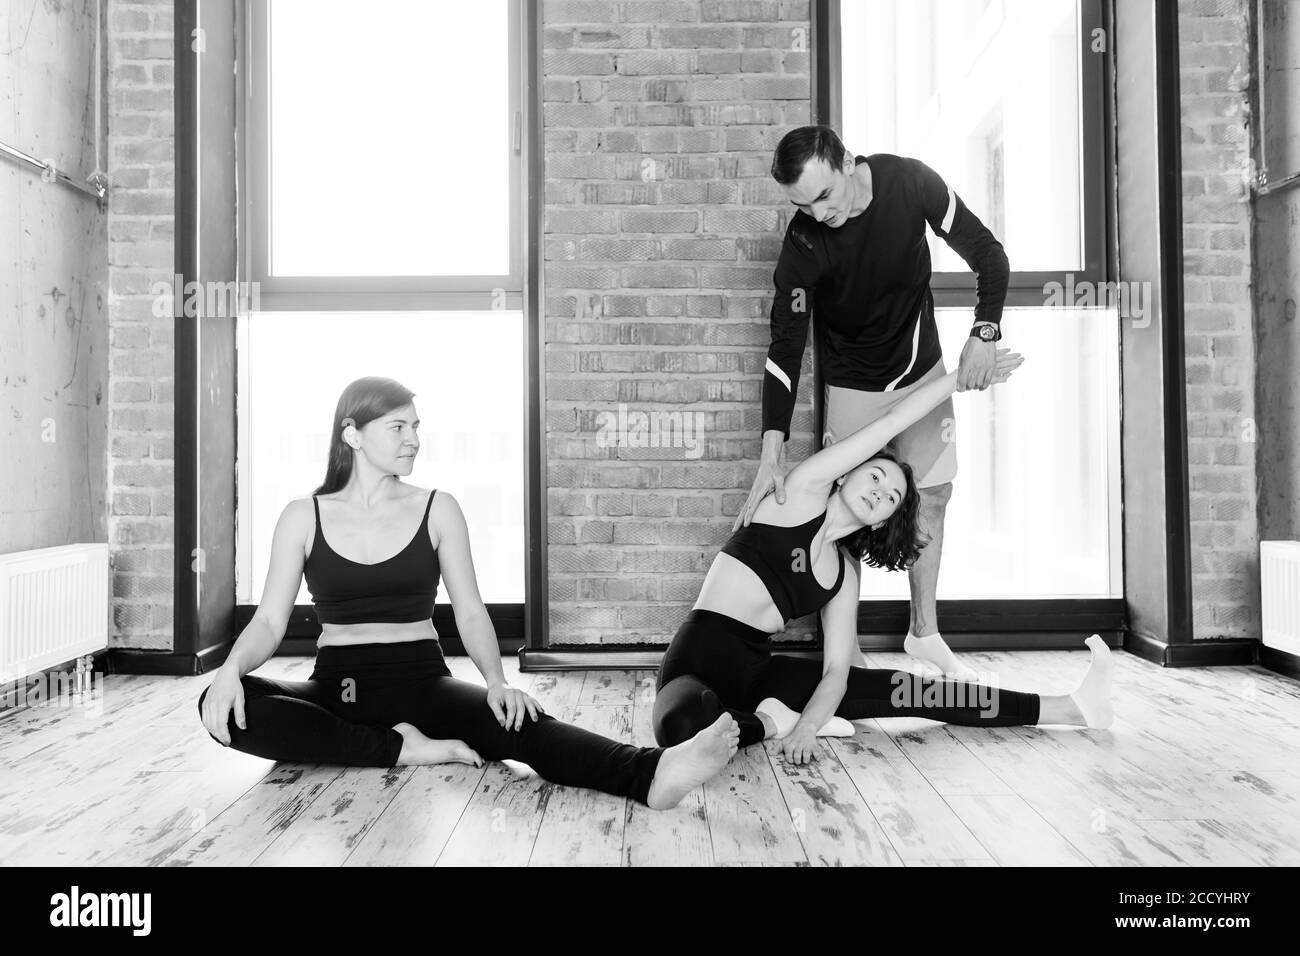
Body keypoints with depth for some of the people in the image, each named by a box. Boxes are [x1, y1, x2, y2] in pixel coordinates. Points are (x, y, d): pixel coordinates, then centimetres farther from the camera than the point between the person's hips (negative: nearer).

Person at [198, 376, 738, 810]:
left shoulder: (437, 510, 3)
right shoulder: (304, 518, 4)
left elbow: (470, 612, -2)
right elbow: (269, 621, 0)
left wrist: (496, 681, -21)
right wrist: (232, 668, -23)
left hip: (421, 681, -1)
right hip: (336, 686, 1)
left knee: (517, 722, -32)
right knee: (223, 707, -28)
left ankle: (651, 773, -53)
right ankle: (402, 749, -26)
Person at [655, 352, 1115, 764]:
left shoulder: (844, 578, 10)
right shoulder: (804, 491, -3)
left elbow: (837, 673, -1)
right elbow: (890, 423, -6)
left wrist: (808, 725, -22)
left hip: (758, 669, 5)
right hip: (701, 659, -5)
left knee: (909, 689, 0)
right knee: (681, 727, -41)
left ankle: (1069, 709, 8)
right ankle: (772, 722, -13)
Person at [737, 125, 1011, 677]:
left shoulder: (909, 181, -19)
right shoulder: (804, 243, -24)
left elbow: (988, 255, -9)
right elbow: (785, 346, -23)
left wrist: (984, 336, -23)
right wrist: (771, 453, -30)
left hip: (923, 370, 3)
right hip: (854, 385, -2)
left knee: (931, 497, 6)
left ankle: (924, 632, 24)